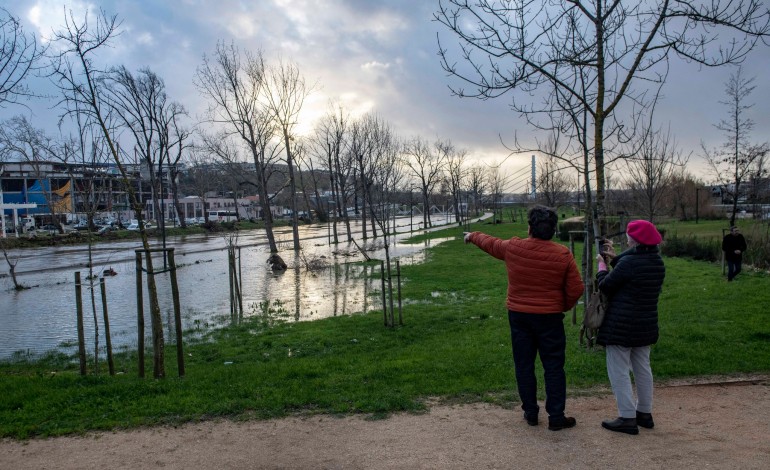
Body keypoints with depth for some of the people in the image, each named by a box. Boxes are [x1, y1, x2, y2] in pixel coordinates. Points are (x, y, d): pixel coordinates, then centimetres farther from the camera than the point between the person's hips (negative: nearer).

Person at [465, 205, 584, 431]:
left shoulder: (513, 247, -7)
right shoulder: (563, 254, -10)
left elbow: (490, 243, 13)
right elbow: (576, 289, -6)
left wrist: (473, 236, 34)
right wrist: (563, 307, 12)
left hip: (518, 315, 2)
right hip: (549, 317, -2)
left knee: (524, 366, 12)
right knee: (553, 368, 6)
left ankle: (530, 413, 21)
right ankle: (556, 417, 10)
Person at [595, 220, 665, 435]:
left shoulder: (629, 261, -22)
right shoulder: (657, 262, 4)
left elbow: (605, 285, -12)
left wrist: (601, 264, 4)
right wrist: (614, 258, 17)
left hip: (621, 325, -8)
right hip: (646, 325, 9)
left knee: (619, 371, 1)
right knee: (643, 368, 18)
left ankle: (628, 418, 4)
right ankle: (645, 413, 29)